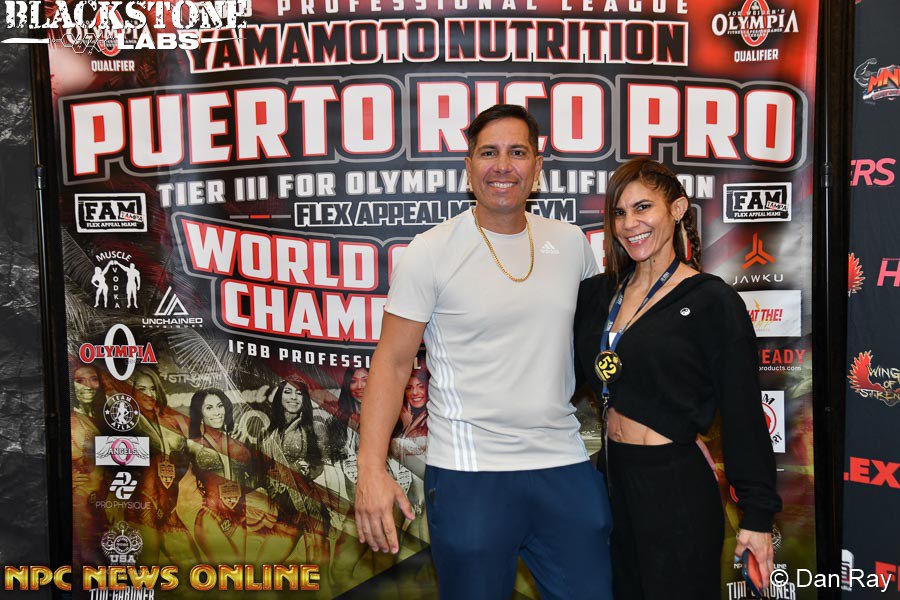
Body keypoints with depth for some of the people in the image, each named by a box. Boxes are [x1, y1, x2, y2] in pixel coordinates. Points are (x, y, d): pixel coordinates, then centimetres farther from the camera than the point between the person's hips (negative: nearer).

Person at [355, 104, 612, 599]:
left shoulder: (570, 243, 6)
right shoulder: (431, 252, -7)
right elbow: (392, 363, -6)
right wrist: (371, 470, -14)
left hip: (564, 465, 4)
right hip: (469, 471, -4)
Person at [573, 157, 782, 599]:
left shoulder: (713, 301, -10)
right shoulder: (597, 294, 5)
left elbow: (743, 413, -9)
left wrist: (757, 516, -8)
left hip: (675, 485, -5)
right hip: (613, 477, 6)